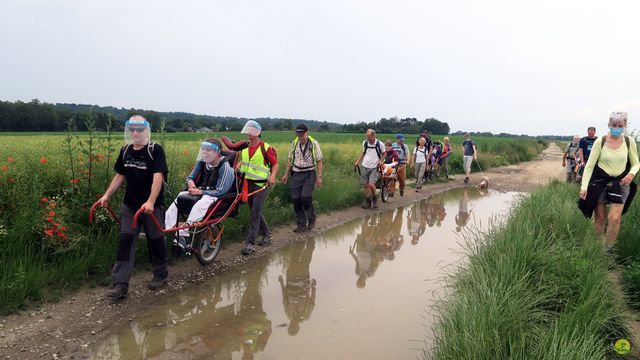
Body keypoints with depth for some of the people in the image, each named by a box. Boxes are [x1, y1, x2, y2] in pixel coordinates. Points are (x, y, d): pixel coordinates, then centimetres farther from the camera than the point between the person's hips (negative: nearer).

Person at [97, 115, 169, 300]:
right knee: (125, 241, 0)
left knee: (155, 240, 9)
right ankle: (120, 284, 3)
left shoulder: (155, 150, -12)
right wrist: (107, 195, 6)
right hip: (129, 205, 5)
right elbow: (120, 176, 15)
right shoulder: (125, 150, 7)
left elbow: (158, 177, -22)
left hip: (151, 206, -5)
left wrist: (150, 202, -33)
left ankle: (160, 275, 29)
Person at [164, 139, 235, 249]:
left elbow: (220, 191, -19)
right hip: (199, 191, 6)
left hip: (214, 195, -6)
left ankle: (182, 234, -39)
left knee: (201, 204, -37)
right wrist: (190, 182, -13)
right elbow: (191, 177, 11)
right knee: (179, 197, -17)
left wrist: (200, 192, -21)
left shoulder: (225, 166, -17)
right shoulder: (202, 161, 1)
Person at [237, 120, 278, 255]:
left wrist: (272, 176, -19)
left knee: (255, 213, -9)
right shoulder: (244, 147, 10)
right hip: (247, 183, 7)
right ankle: (266, 234, 32)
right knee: (255, 211, 14)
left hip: (260, 184, -6)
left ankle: (250, 242, -5)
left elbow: (275, 163, -4)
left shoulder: (265, 147, -8)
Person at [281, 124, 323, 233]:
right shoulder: (294, 143, 6)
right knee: (296, 199, 1)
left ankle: (311, 219, 11)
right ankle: (301, 224, 12)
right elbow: (290, 159, 15)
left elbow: (319, 161, -2)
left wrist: (319, 177, -7)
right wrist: (286, 174, 13)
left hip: (309, 174, -4)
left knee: (305, 197, -16)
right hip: (296, 174, 4)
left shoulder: (314, 144, -4)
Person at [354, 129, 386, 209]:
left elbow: (384, 153, 7)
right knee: (366, 185, 6)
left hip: (374, 167, -4)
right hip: (364, 166, 4)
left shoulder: (380, 144, -8)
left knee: (371, 184, -16)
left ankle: (374, 198, 9)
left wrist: (381, 161, -10)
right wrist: (358, 161, 6)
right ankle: (367, 201, 19)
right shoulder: (365, 143, 2)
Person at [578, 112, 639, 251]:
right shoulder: (600, 141, -8)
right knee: (600, 218, 6)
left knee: (614, 218, -12)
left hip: (620, 183, 1)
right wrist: (584, 187, -15)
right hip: (600, 182, -1)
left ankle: (608, 249, 5)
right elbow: (589, 165, -8)